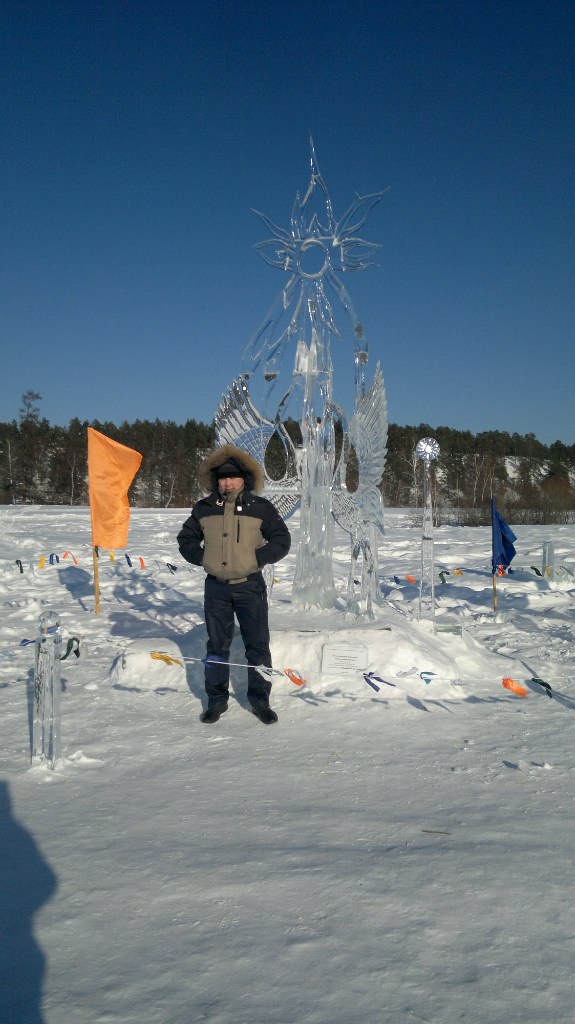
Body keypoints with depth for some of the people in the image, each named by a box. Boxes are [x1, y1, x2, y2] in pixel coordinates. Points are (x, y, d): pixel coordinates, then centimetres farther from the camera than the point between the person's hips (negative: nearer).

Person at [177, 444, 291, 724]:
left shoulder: (261, 508, -3)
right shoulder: (204, 509, 3)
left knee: (258, 645, 4)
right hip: (216, 587, 2)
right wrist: (200, 557, -2)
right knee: (217, 645, 10)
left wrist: (257, 557, -11)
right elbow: (185, 539, 15)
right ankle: (217, 699, 22)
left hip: (250, 586, -2)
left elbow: (282, 540, 1)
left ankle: (260, 699, 17)